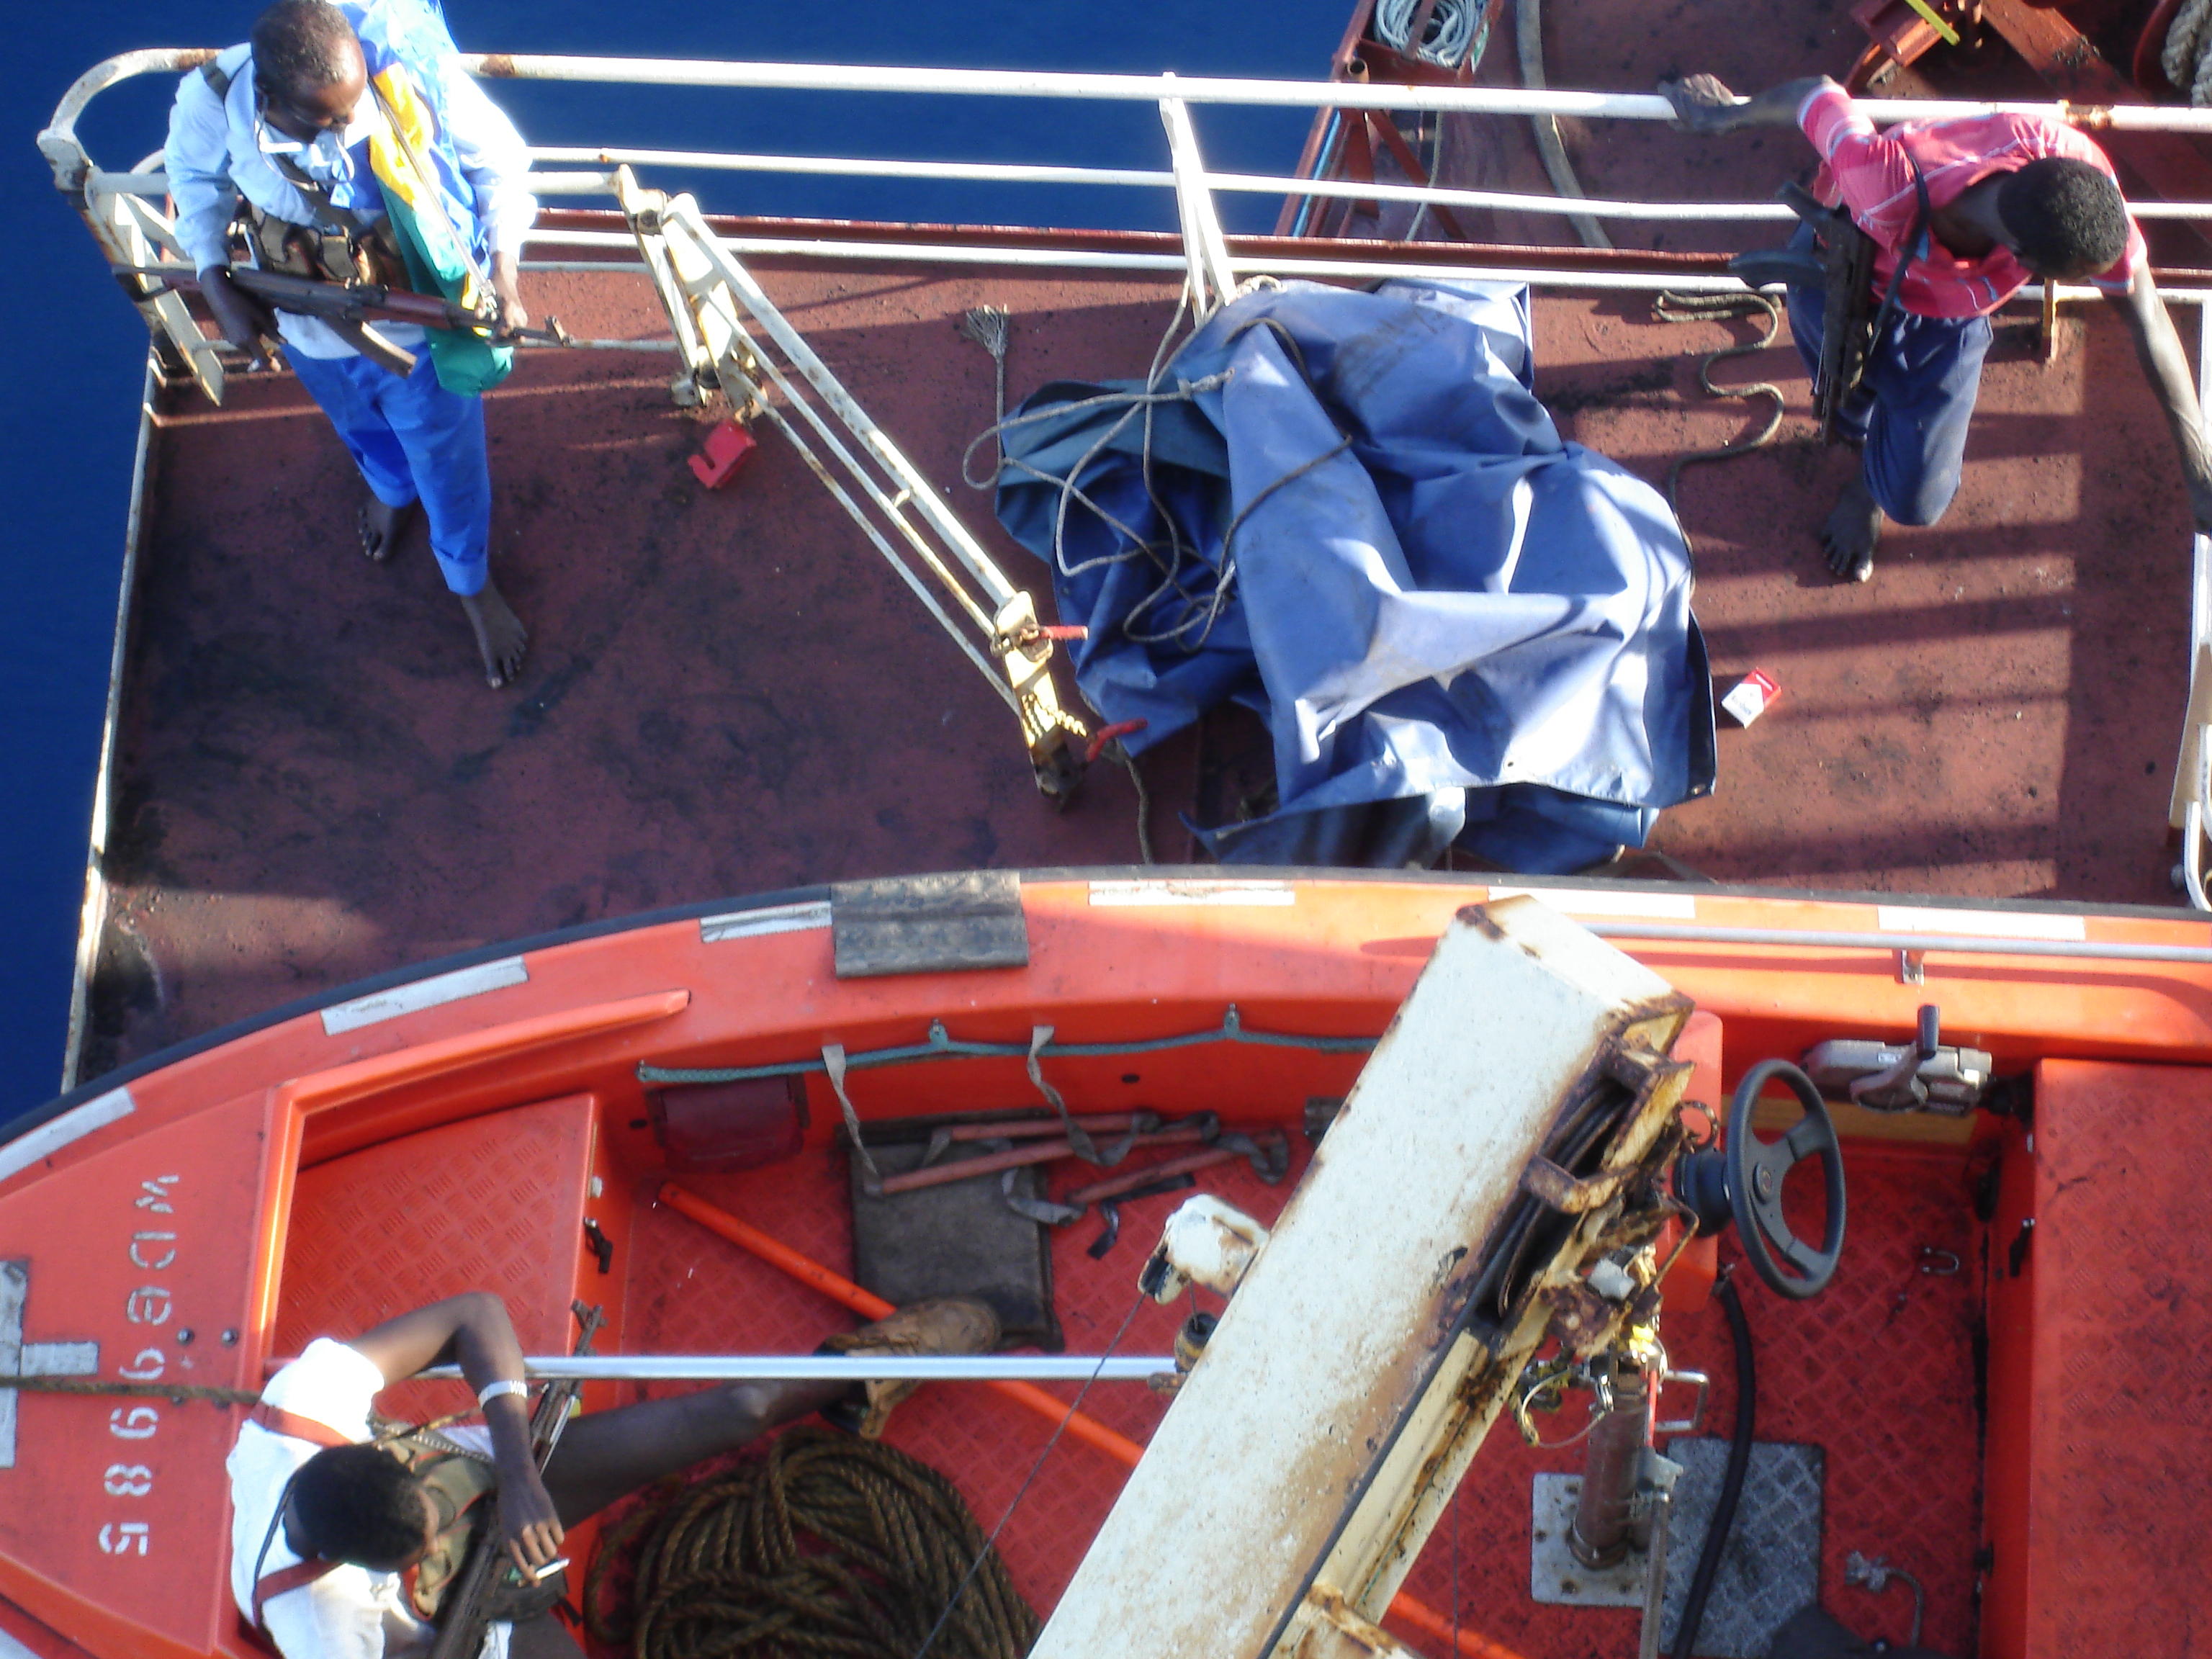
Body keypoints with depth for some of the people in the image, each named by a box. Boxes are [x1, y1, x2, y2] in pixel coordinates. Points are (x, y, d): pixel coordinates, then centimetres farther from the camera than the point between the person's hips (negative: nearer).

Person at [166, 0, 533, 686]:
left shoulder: (418, 74, -37)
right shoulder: (211, 103, -32)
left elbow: (498, 164, -17)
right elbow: (196, 177, -6)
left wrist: (503, 275, -28)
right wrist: (218, 289, -14)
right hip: (311, 330, 2)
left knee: (447, 464, 23)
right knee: (361, 427, 36)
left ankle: (472, 581, 56)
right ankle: (391, 488, 74)